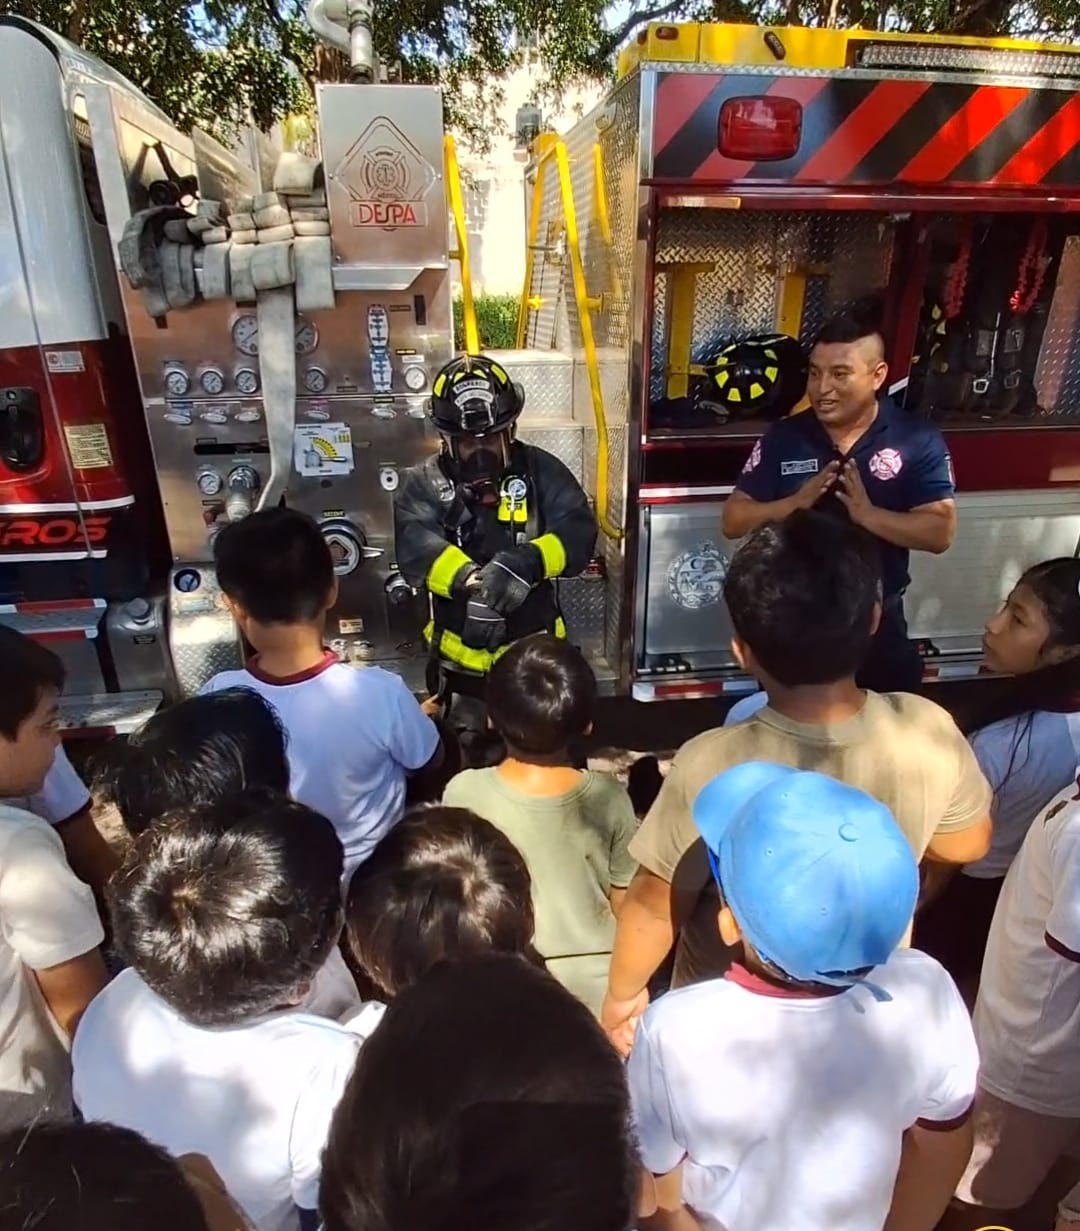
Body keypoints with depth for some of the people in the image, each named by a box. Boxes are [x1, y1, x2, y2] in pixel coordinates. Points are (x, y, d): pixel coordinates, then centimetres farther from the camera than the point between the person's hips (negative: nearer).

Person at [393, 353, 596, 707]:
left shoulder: (539, 470, -4)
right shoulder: (425, 483, -6)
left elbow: (578, 532, -16)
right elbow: (417, 548, -23)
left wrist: (528, 562, -36)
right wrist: (470, 582, -43)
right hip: (459, 659, 0)